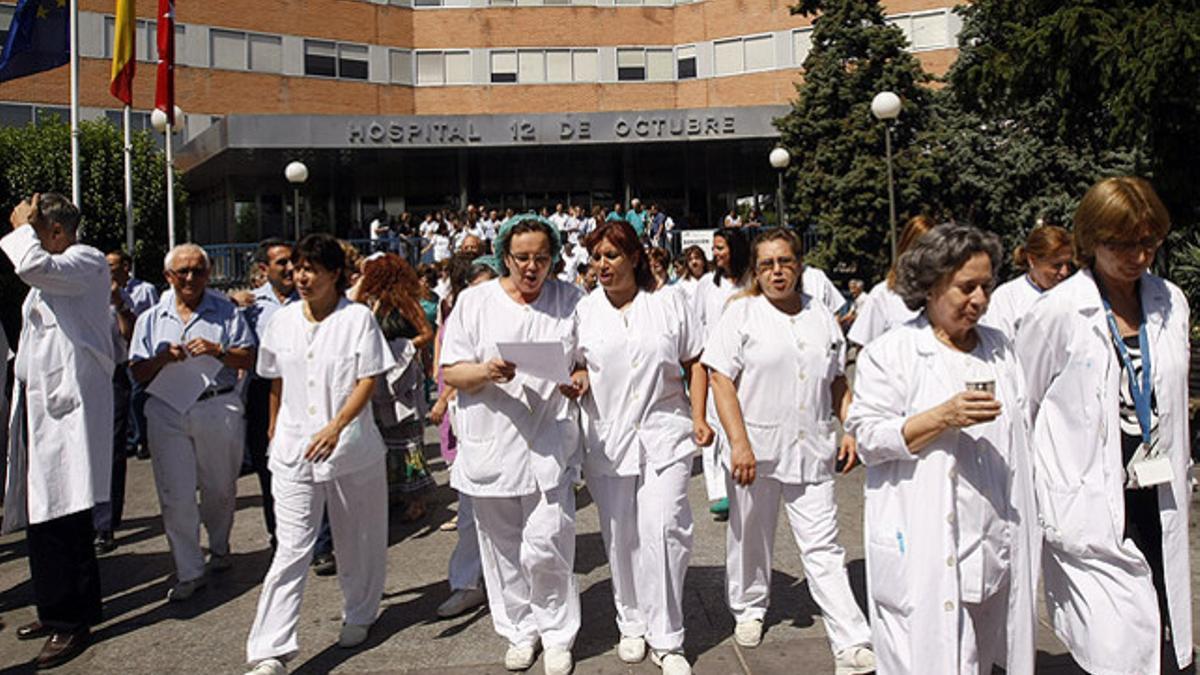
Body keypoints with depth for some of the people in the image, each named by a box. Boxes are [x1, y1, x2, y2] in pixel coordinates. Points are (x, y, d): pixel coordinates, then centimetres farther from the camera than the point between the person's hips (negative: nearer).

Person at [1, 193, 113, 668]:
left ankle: (74, 622, 1)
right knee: (41, 512, 12)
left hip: (67, 404, -10)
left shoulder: (87, 262, -8)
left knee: (63, 515, -8)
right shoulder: (51, 271, 22)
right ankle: (57, 610, 23)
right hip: (39, 402, 10)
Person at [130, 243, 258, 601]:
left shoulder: (226, 311, 5)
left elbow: (248, 359, 1)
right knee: (175, 497, -2)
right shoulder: (152, 318, 11)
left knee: (219, 489, 12)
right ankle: (188, 572, 8)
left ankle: (219, 547, 36)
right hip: (167, 411, 1)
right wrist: (162, 358, -12)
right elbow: (138, 372, 8)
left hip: (218, 408, -1)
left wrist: (217, 351, -16)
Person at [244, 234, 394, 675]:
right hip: (294, 450, 2)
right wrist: (275, 433, 19)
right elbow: (277, 385, 16)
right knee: (291, 549, -4)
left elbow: (368, 381, -12)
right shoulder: (281, 322, 7)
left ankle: (358, 615, 37)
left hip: (352, 449, -2)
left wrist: (336, 426, -24)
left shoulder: (358, 318, -6)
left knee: (357, 542, 13)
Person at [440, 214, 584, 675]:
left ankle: (557, 635, 18)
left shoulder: (571, 300, 5)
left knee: (546, 547, -4)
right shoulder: (474, 301, 3)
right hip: (491, 443, 1)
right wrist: (485, 371, -18)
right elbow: (451, 372, 2)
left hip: (550, 445, -1)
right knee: (503, 549, 11)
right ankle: (520, 631, 31)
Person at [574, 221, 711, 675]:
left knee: (663, 529, -8)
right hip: (608, 438, 2)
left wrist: (698, 417, 0)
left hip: (664, 433, -1)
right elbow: (579, 367, 11)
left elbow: (694, 363, 8)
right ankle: (632, 625, 27)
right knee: (620, 536, 8)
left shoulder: (669, 304, 4)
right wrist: (576, 380, -12)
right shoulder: (584, 311, 6)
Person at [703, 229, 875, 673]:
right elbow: (722, 380, -10)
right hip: (757, 448, -2)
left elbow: (838, 381, 17)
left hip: (811, 450, 2)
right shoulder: (741, 313, -4)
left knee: (823, 547, 1)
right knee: (751, 536, 15)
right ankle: (749, 610, 38)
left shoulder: (822, 315, 9)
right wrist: (739, 443, -17)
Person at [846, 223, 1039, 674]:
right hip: (923, 548, -5)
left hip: (995, 544, 6)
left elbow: (1020, 438, 21)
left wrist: (1025, 527, 19)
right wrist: (943, 417, -20)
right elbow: (868, 437, -10)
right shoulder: (888, 353, -5)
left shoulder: (999, 348, 14)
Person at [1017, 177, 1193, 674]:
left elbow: (1172, 403, 17)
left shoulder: (1171, 303, 6)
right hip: (1089, 510, -5)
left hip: (1155, 503, 6)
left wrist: (1178, 482, 18)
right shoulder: (1059, 313, -10)